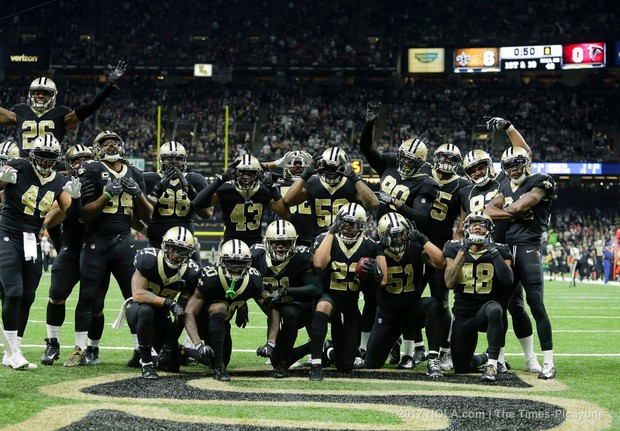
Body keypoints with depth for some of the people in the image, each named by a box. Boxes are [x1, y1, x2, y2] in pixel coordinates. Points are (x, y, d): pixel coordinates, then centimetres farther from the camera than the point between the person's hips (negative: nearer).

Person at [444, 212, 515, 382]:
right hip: (463, 315, 3)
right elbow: (450, 283, -15)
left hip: (486, 310, -3)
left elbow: (507, 280, -23)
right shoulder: (455, 249, -1)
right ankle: (486, 358, 37)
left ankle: (492, 364, -33)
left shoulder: (499, 251, -4)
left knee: (494, 309, -41)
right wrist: (462, 252, -18)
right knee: (461, 368, 2)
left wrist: (494, 252, -25)